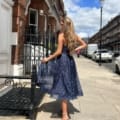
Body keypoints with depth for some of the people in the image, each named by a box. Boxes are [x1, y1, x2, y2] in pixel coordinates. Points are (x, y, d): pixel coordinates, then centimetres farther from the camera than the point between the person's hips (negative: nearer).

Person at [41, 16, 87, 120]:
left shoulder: (61, 35, -11)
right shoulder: (74, 35, 7)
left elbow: (59, 52, -15)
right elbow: (84, 45, 17)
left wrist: (48, 58, -8)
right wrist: (76, 49, 12)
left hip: (63, 61, -6)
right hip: (70, 61, 7)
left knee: (63, 86, -2)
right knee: (68, 84, 17)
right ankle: (65, 109, 32)